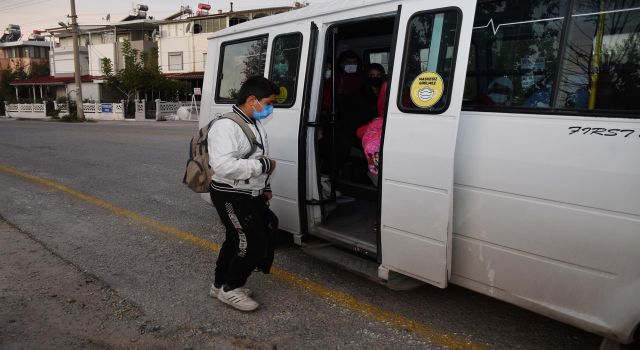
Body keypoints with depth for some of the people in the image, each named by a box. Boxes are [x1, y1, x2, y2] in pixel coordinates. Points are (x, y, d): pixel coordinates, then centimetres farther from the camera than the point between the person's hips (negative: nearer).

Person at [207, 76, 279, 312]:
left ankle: (220, 284, 37)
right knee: (254, 243, -8)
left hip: (251, 195, 10)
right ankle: (230, 289, 11)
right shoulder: (225, 126, -21)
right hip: (231, 197, -10)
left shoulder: (255, 125, 12)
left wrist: (265, 186, 16)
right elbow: (222, 166, -33)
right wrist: (263, 165, -26)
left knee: (237, 241, 20)